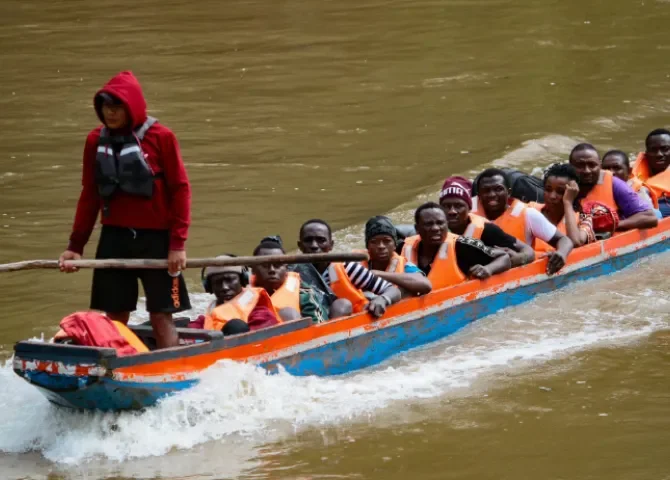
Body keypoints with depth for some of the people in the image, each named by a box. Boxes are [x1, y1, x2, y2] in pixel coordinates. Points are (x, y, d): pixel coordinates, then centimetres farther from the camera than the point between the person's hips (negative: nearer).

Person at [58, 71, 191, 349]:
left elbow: (180, 190, -6)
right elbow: (90, 195, 11)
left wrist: (178, 243, -11)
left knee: (161, 316, 0)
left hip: (155, 239, -4)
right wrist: (76, 245, 9)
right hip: (113, 239, 4)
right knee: (115, 316, 7)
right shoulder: (96, 141, 5)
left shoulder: (161, 137, -7)